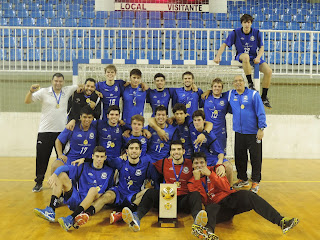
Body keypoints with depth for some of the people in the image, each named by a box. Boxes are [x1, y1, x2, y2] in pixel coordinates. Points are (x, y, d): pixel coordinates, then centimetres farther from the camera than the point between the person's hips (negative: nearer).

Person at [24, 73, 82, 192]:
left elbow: (80, 86, 16)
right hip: (45, 131, -1)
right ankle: (39, 182, 20)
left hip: (62, 131, 2)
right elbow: (27, 101, -2)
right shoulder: (44, 92, -1)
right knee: (42, 158, 5)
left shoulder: (67, 91, 4)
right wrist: (31, 91, -19)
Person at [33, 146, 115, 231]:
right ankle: (51, 211, -26)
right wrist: (54, 175, -25)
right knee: (62, 175, -11)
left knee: (93, 189, -35)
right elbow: (64, 168, -5)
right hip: (76, 200, 2)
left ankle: (71, 219, -50)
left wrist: (100, 194, -6)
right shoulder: (84, 167, 7)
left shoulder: (109, 171, 8)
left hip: (91, 202, -2)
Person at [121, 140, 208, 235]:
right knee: (150, 192, -22)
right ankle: (136, 217, -47)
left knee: (196, 194, -31)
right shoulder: (164, 163, 10)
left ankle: (197, 220, -60)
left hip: (184, 200, -1)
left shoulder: (190, 164, 6)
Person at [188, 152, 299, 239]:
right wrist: (197, 180, -16)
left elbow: (227, 188, -5)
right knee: (210, 208, -35)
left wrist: (210, 174, -14)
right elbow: (204, 201, -9)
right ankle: (209, 231, -68)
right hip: (216, 206, -1)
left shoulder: (214, 169, 8)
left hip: (229, 199, 1)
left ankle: (281, 221, -38)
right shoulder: (191, 183, 5)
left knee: (246, 194, -28)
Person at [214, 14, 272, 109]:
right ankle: (250, 83, -31)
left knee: (269, 71, -20)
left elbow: (261, 47, 6)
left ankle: (264, 97, -5)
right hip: (240, 56, -3)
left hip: (254, 57, 3)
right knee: (246, 56, -42)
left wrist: (258, 57, -14)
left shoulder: (256, 33, 1)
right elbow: (224, 45, -3)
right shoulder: (235, 32, -4)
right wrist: (217, 56, -18)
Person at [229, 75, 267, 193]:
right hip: (239, 132, 4)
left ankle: (255, 182, 15)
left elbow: (260, 112, -6)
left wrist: (261, 129, -12)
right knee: (239, 158, 11)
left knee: (255, 158, 3)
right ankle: (242, 179, 26)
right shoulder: (230, 94, 8)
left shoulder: (253, 94, -4)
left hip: (253, 132, -4)